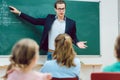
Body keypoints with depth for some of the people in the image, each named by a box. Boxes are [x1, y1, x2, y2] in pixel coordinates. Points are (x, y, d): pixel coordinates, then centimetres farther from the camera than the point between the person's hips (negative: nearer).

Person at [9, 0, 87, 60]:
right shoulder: (50, 18, 4)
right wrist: (19, 13, 6)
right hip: (50, 53, 1)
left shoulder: (71, 22, 0)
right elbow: (34, 21, 7)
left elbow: (73, 37, 9)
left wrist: (77, 42, -14)